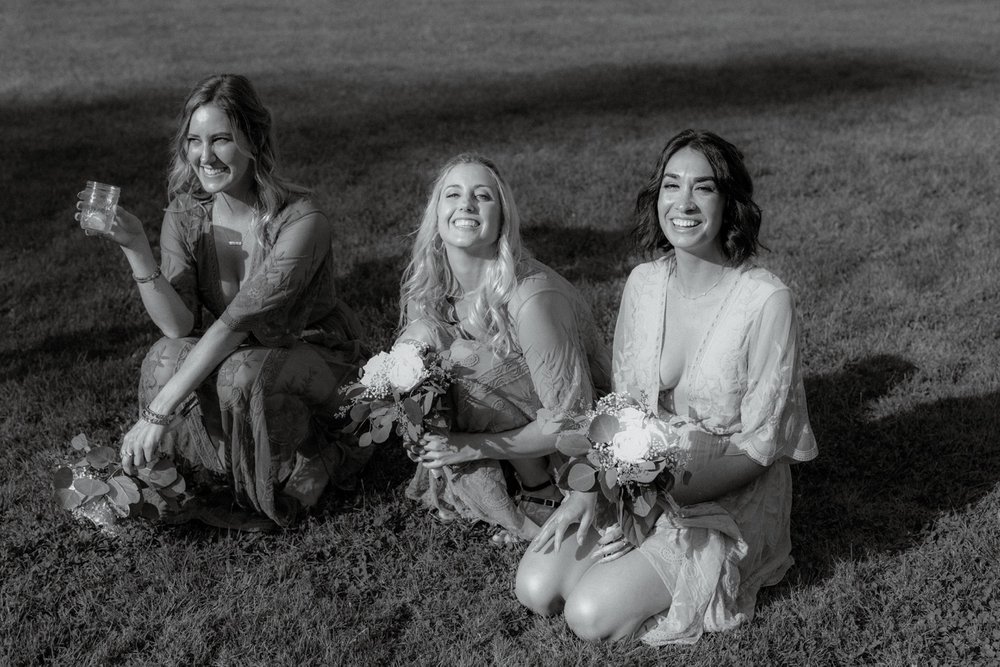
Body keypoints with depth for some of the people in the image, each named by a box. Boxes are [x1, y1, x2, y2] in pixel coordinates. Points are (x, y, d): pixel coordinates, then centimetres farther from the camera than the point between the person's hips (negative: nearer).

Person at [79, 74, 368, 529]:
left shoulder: (300, 222, -26)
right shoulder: (185, 216, -8)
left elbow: (238, 321, -32)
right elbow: (178, 325, -17)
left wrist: (159, 410, -37)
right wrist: (136, 250, -31)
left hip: (315, 355, -4)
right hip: (226, 355, 4)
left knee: (241, 375, -36)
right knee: (166, 358, -27)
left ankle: (294, 483, -8)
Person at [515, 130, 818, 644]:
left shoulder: (766, 301, -21)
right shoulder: (643, 283, -4)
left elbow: (758, 447, -16)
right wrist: (589, 487, -9)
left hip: (728, 499, -5)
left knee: (591, 615, -17)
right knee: (535, 588, -10)